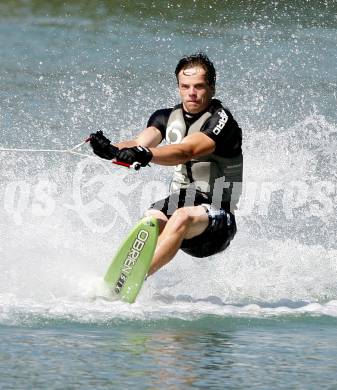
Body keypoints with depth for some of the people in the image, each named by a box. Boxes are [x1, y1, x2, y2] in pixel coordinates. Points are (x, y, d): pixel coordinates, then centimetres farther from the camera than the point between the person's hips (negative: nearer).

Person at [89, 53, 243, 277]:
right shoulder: (168, 118, 10)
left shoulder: (220, 120, -10)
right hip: (179, 202, 5)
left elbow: (186, 151, -28)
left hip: (215, 215, -5)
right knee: (152, 220, -29)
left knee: (183, 217, -37)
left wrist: (146, 155, -46)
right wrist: (113, 151, -32)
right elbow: (141, 143, -8)